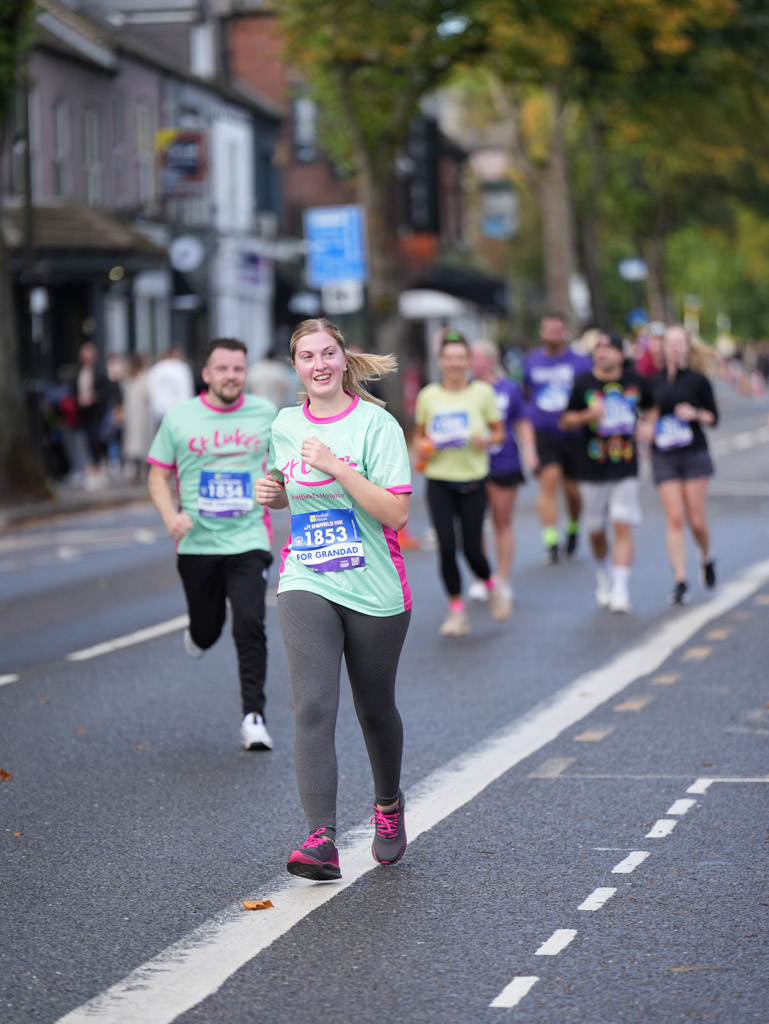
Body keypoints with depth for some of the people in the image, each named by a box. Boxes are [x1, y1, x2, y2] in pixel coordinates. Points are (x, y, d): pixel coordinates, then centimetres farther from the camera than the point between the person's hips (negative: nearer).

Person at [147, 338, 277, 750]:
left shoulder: (264, 413, 2)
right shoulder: (179, 417, -1)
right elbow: (157, 476, 3)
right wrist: (171, 516, -13)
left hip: (248, 542, -1)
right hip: (197, 544, 1)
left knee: (250, 626, -15)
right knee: (208, 628, 11)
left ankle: (253, 717, -11)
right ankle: (198, 635, 50)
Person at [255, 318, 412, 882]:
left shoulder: (376, 424, -8)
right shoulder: (284, 426, 7)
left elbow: (396, 512, -16)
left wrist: (335, 466, -23)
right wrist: (273, 493, 3)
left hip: (374, 591, -2)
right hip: (306, 585, 2)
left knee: (375, 709, 13)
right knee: (314, 707, -16)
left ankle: (389, 804, 42)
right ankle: (321, 841, -21)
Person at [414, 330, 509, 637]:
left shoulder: (482, 392, 0)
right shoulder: (428, 396, 4)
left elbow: (499, 432, 7)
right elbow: (419, 435, 16)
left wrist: (486, 440, -14)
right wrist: (423, 446, -6)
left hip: (472, 481, -1)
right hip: (439, 481, 1)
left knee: (472, 550, -3)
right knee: (446, 547, -7)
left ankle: (492, 585, 29)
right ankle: (456, 609, 8)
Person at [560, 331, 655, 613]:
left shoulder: (635, 380, 2)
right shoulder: (584, 383, -3)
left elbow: (650, 407, 22)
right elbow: (565, 421, 2)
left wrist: (647, 426, 1)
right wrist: (587, 415, -17)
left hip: (626, 470, 0)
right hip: (593, 471, 0)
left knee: (623, 527, -10)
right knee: (596, 532, 9)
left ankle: (621, 590, -11)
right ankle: (604, 575, 37)